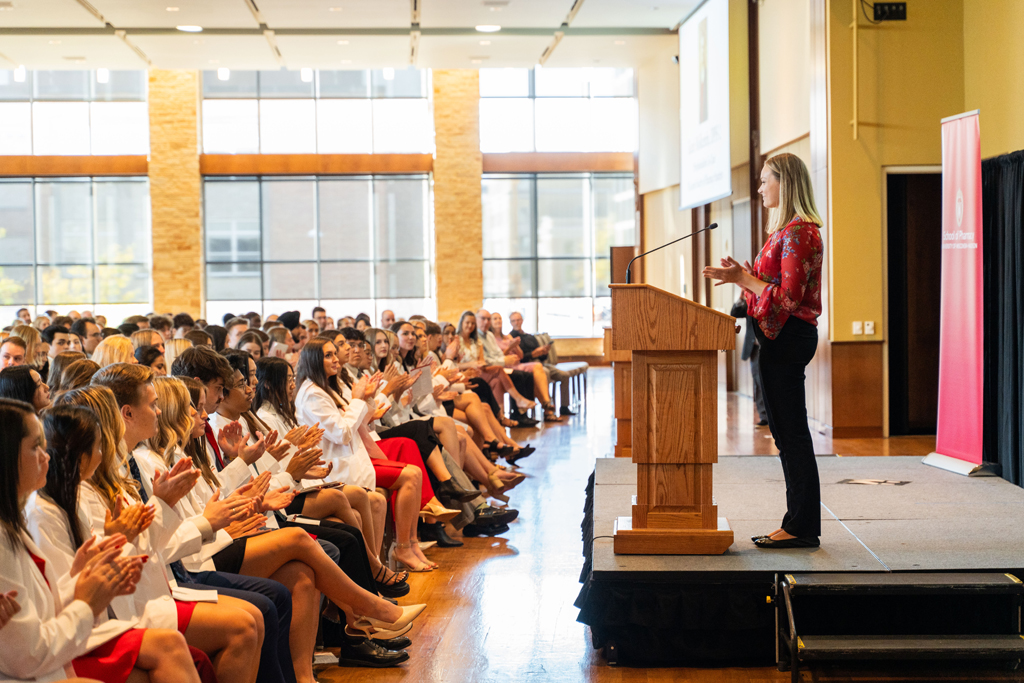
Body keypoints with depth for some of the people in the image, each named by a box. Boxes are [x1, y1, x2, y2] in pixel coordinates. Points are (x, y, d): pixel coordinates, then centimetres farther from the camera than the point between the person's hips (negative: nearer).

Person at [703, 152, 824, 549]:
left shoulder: (798, 232, -15)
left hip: (788, 337, -11)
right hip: (780, 338, 11)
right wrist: (743, 274, 9)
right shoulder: (785, 230, 18)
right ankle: (799, 523, 17)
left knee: (791, 432, -6)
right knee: (788, 431, 12)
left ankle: (802, 527, -1)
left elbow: (789, 296, -20)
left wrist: (743, 279, -14)